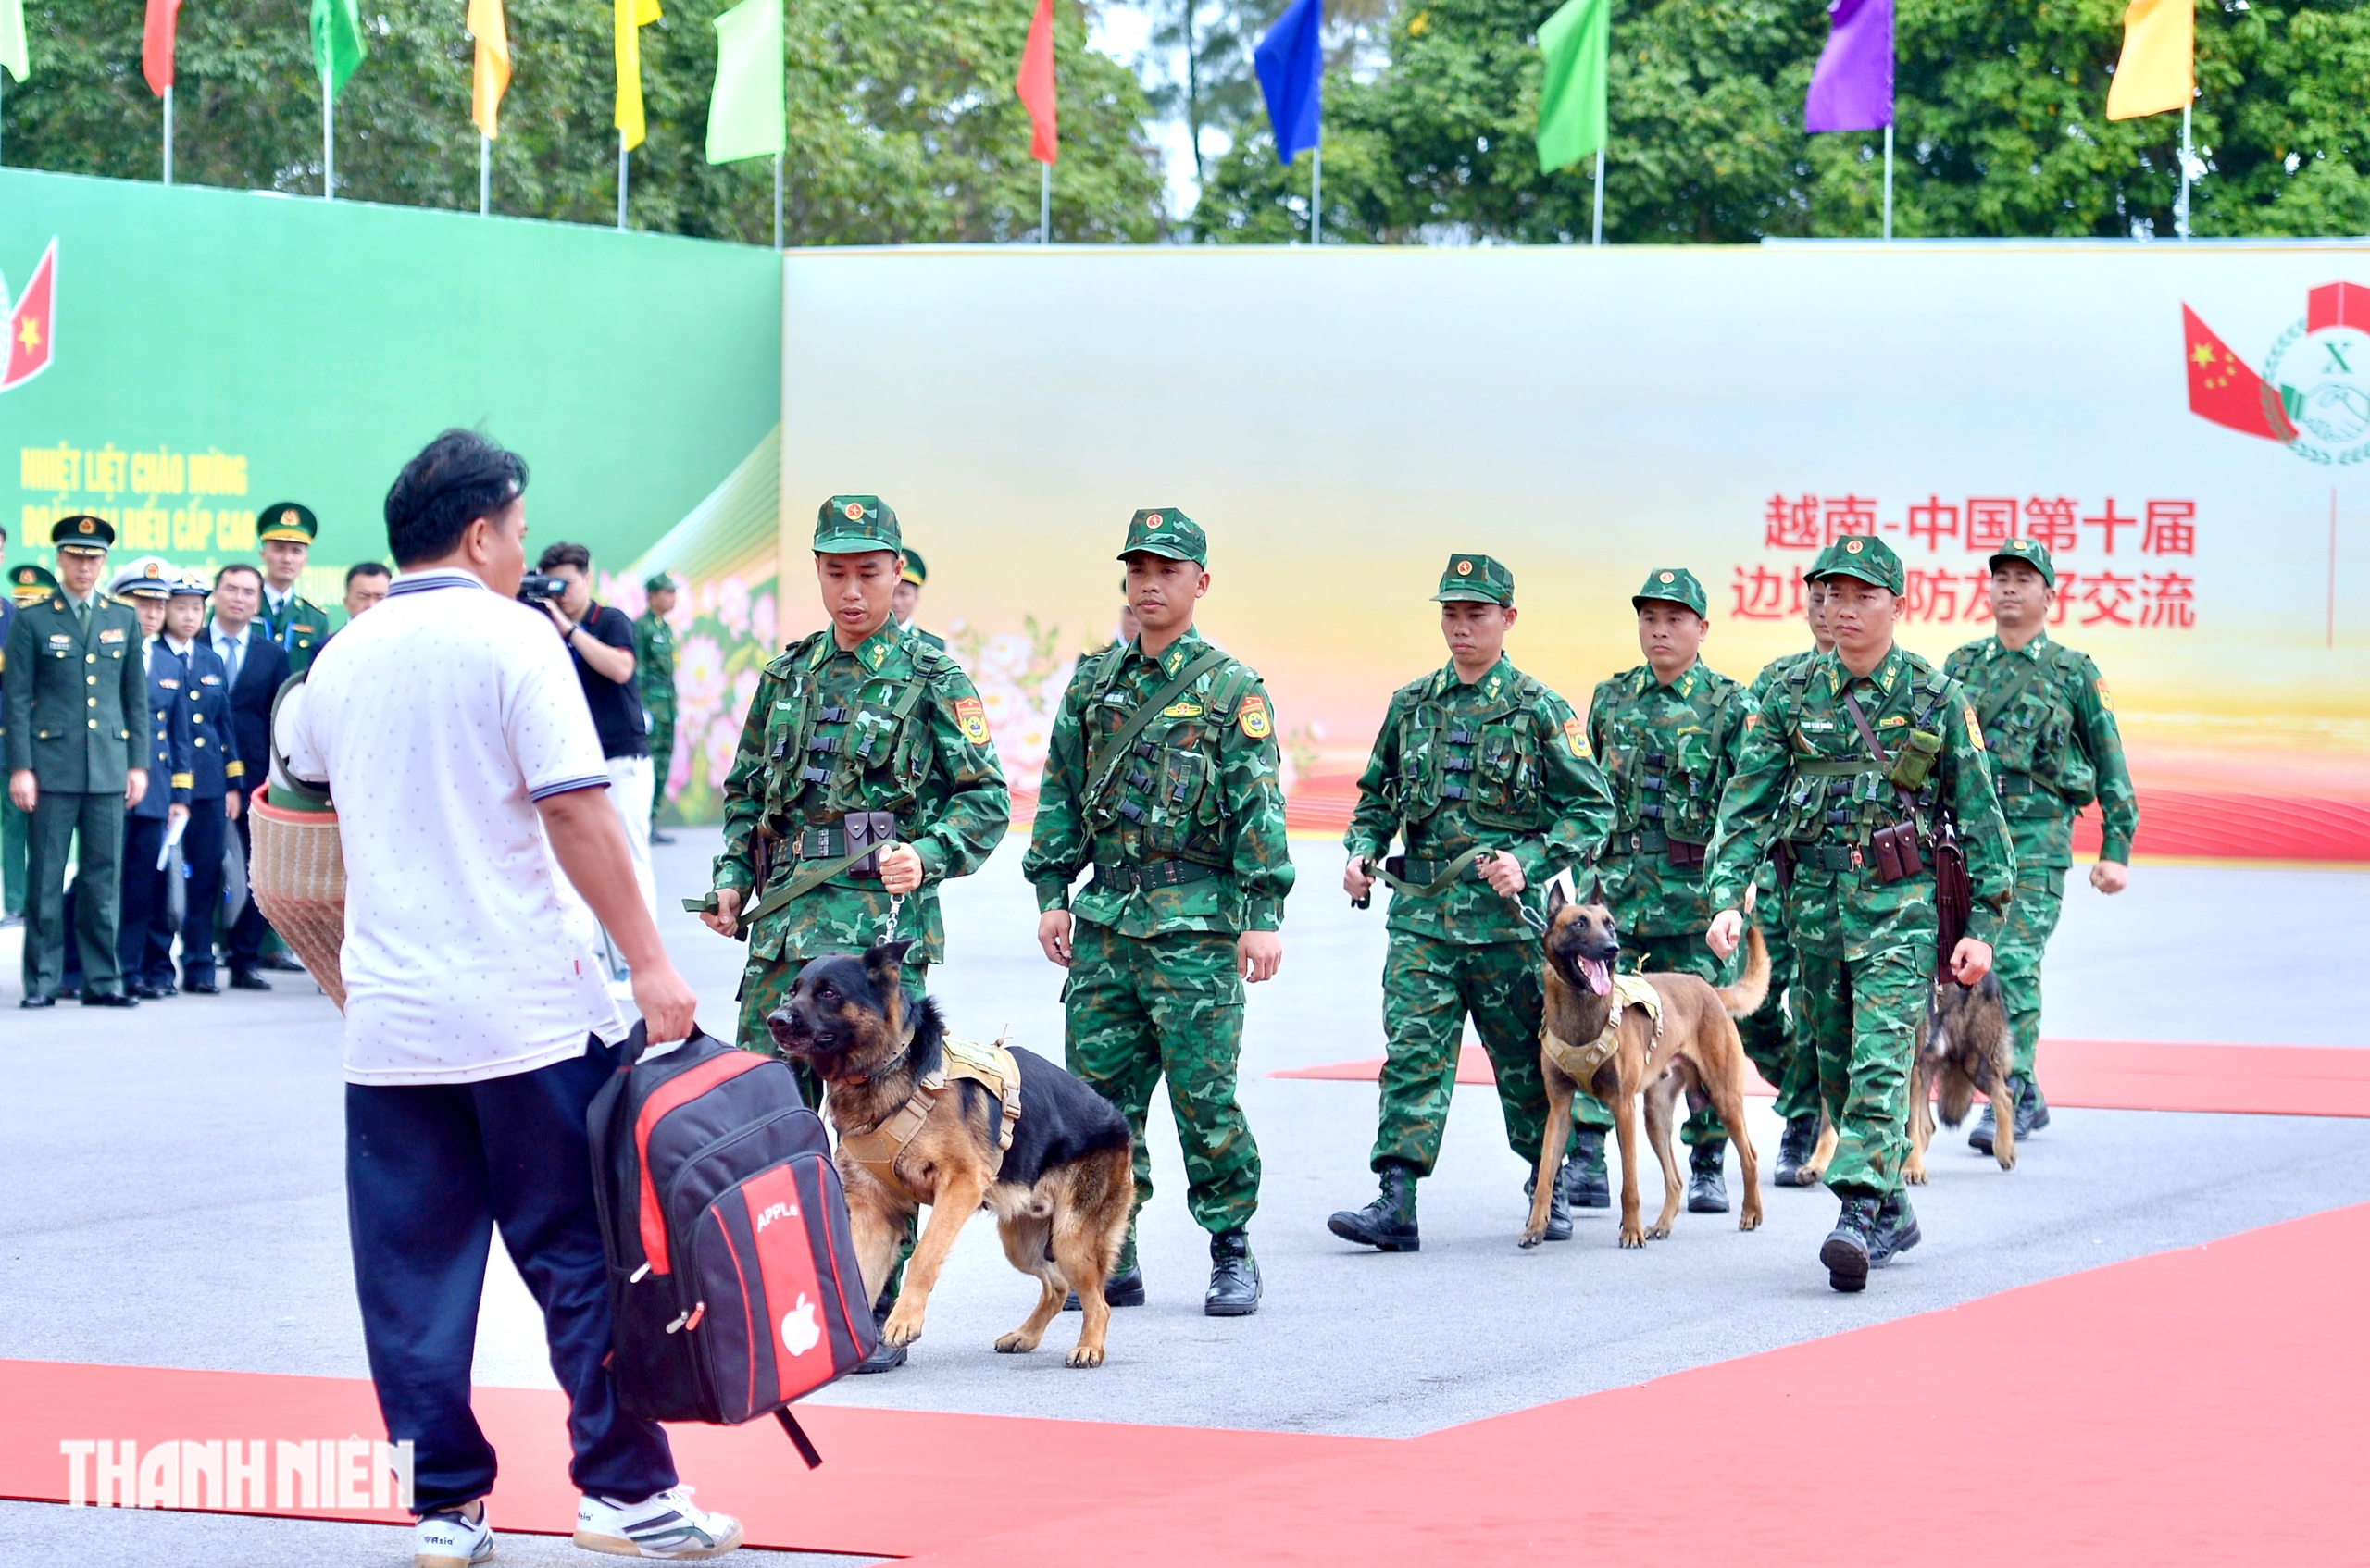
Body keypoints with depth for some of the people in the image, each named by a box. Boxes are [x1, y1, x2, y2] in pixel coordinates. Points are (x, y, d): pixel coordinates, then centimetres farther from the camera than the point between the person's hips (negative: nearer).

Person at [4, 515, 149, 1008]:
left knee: (103, 878, 4)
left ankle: (102, 980, 9)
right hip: (52, 766, -3)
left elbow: (137, 699, 14)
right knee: (45, 878, -1)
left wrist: (139, 764, 7)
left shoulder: (124, 621, 12)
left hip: (109, 768, 3)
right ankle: (42, 982, 4)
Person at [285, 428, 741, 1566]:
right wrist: (648, 963, -11)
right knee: (582, 1256, 3)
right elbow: (577, 812, -13)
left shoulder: (340, 660, 10)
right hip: (528, 1006, -5)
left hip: (390, 1016, 5)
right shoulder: (509, 638, -7)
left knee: (413, 1275, 6)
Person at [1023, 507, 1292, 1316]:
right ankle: (1111, 1258, 11)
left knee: (1203, 1091, -4)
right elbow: (1061, 793, 17)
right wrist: (1052, 893, 10)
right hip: (1106, 915, 5)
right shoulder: (1094, 682, 13)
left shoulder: (1231, 689, -1)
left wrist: (1264, 915, -12)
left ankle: (1232, 1253, 7)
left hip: (1197, 922, -5)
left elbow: (1258, 807, -6)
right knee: (1100, 1089, 4)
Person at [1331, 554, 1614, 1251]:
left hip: (1508, 913, -3)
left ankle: (1554, 1186, 27)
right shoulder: (1411, 705, 11)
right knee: (1413, 1051, -8)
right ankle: (1396, 1204, -14)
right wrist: (1362, 851, 2)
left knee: (1526, 1056, 9)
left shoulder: (1539, 709, -2)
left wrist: (1529, 862, -14)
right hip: (1421, 911, 3)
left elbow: (1592, 807, -2)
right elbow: (1377, 796, 22)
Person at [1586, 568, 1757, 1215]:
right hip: (1614, 887, 3)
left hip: (1696, 892, -3)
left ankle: (1708, 1167, 14)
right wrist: (1589, 865, 14)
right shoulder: (1611, 698, 11)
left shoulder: (1730, 706, 0)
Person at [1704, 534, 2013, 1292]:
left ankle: (1858, 1214, -24)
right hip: (1815, 901, 4)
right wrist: (1727, 898, -9)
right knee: (1836, 1066, 10)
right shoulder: (1793, 696, 5)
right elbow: (1747, 804, 3)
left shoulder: (1936, 698, -1)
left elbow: (1980, 815, 2)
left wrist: (1983, 926, -2)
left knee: (1880, 1060, -16)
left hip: (1901, 900, -4)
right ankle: (1893, 1211, 24)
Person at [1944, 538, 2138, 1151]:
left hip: (2036, 833, -4)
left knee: (2015, 962, -13)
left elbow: (2111, 767, 5)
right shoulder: (1962, 664, 14)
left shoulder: (2074, 673, 3)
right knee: (1970, 965, 4)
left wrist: (2116, 850, 0)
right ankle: (2029, 1097, 17)